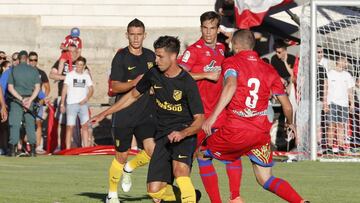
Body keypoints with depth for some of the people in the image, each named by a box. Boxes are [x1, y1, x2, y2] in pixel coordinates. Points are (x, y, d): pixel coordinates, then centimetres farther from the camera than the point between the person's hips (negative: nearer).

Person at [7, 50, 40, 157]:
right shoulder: (33, 70, 3)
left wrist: (21, 99, -8)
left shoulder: (13, 70, 1)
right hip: (30, 99, 1)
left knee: (14, 124, 0)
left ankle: (12, 149, -7)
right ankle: (32, 149, 2)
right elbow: (37, 88, -3)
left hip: (16, 100, -1)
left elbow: (10, 88, -4)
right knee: (30, 124, 7)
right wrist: (29, 100, -9)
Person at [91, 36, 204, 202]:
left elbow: (199, 120, -12)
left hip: (184, 134, -6)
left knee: (179, 169, -37)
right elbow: (133, 95, 20)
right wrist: (104, 114, 22)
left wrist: (182, 133, -32)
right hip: (162, 135, 6)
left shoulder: (187, 83, -14)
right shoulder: (153, 74, 3)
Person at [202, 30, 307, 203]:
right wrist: (290, 124, 34)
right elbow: (287, 106, 12)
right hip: (262, 133, 5)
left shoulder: (231, 62, 0)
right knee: (265, 180, 13)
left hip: (236, 131, -5)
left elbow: (231, 85, -24)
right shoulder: (268, 69, 12)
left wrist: (212, 117, -29)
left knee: (202, 151, 19)